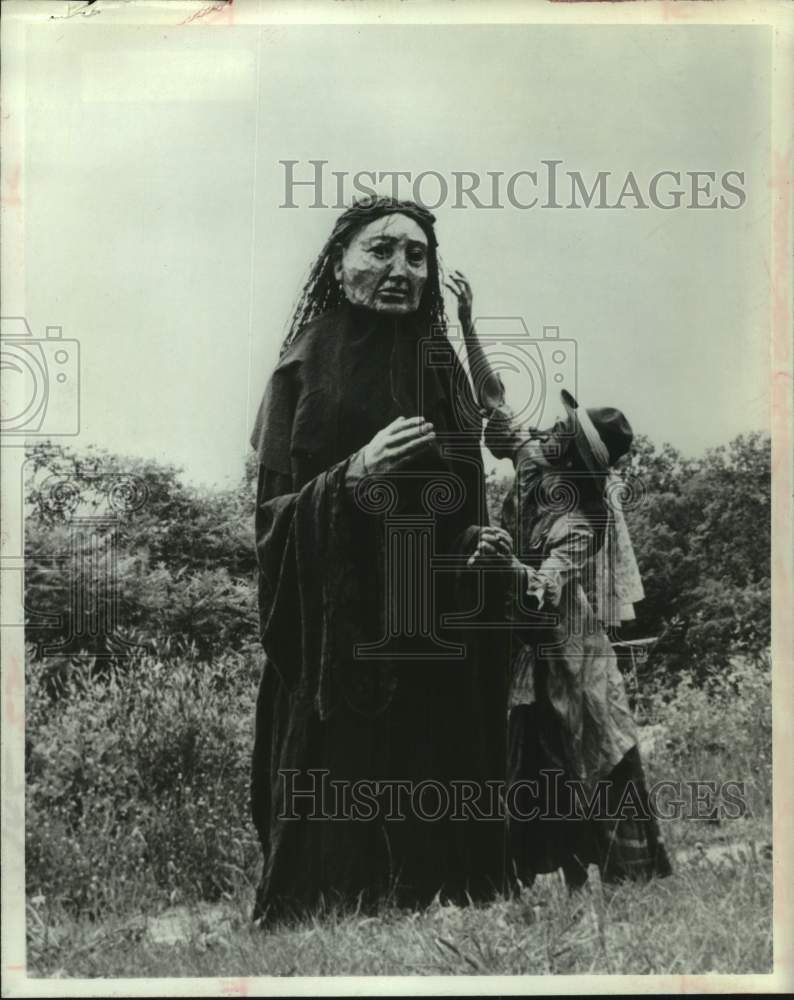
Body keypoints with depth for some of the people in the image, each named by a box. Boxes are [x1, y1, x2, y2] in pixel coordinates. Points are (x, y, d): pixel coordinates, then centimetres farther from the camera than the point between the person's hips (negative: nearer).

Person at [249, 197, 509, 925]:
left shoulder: (442, 369, 10)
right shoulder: (305, 371, -1)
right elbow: (273, 517, -6)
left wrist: (485, 541, -5)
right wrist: (352, 477, -22)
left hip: (438, 645, 4)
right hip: (341, 643, -3)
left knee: (436, 829, 6)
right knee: (341, 838, -1)